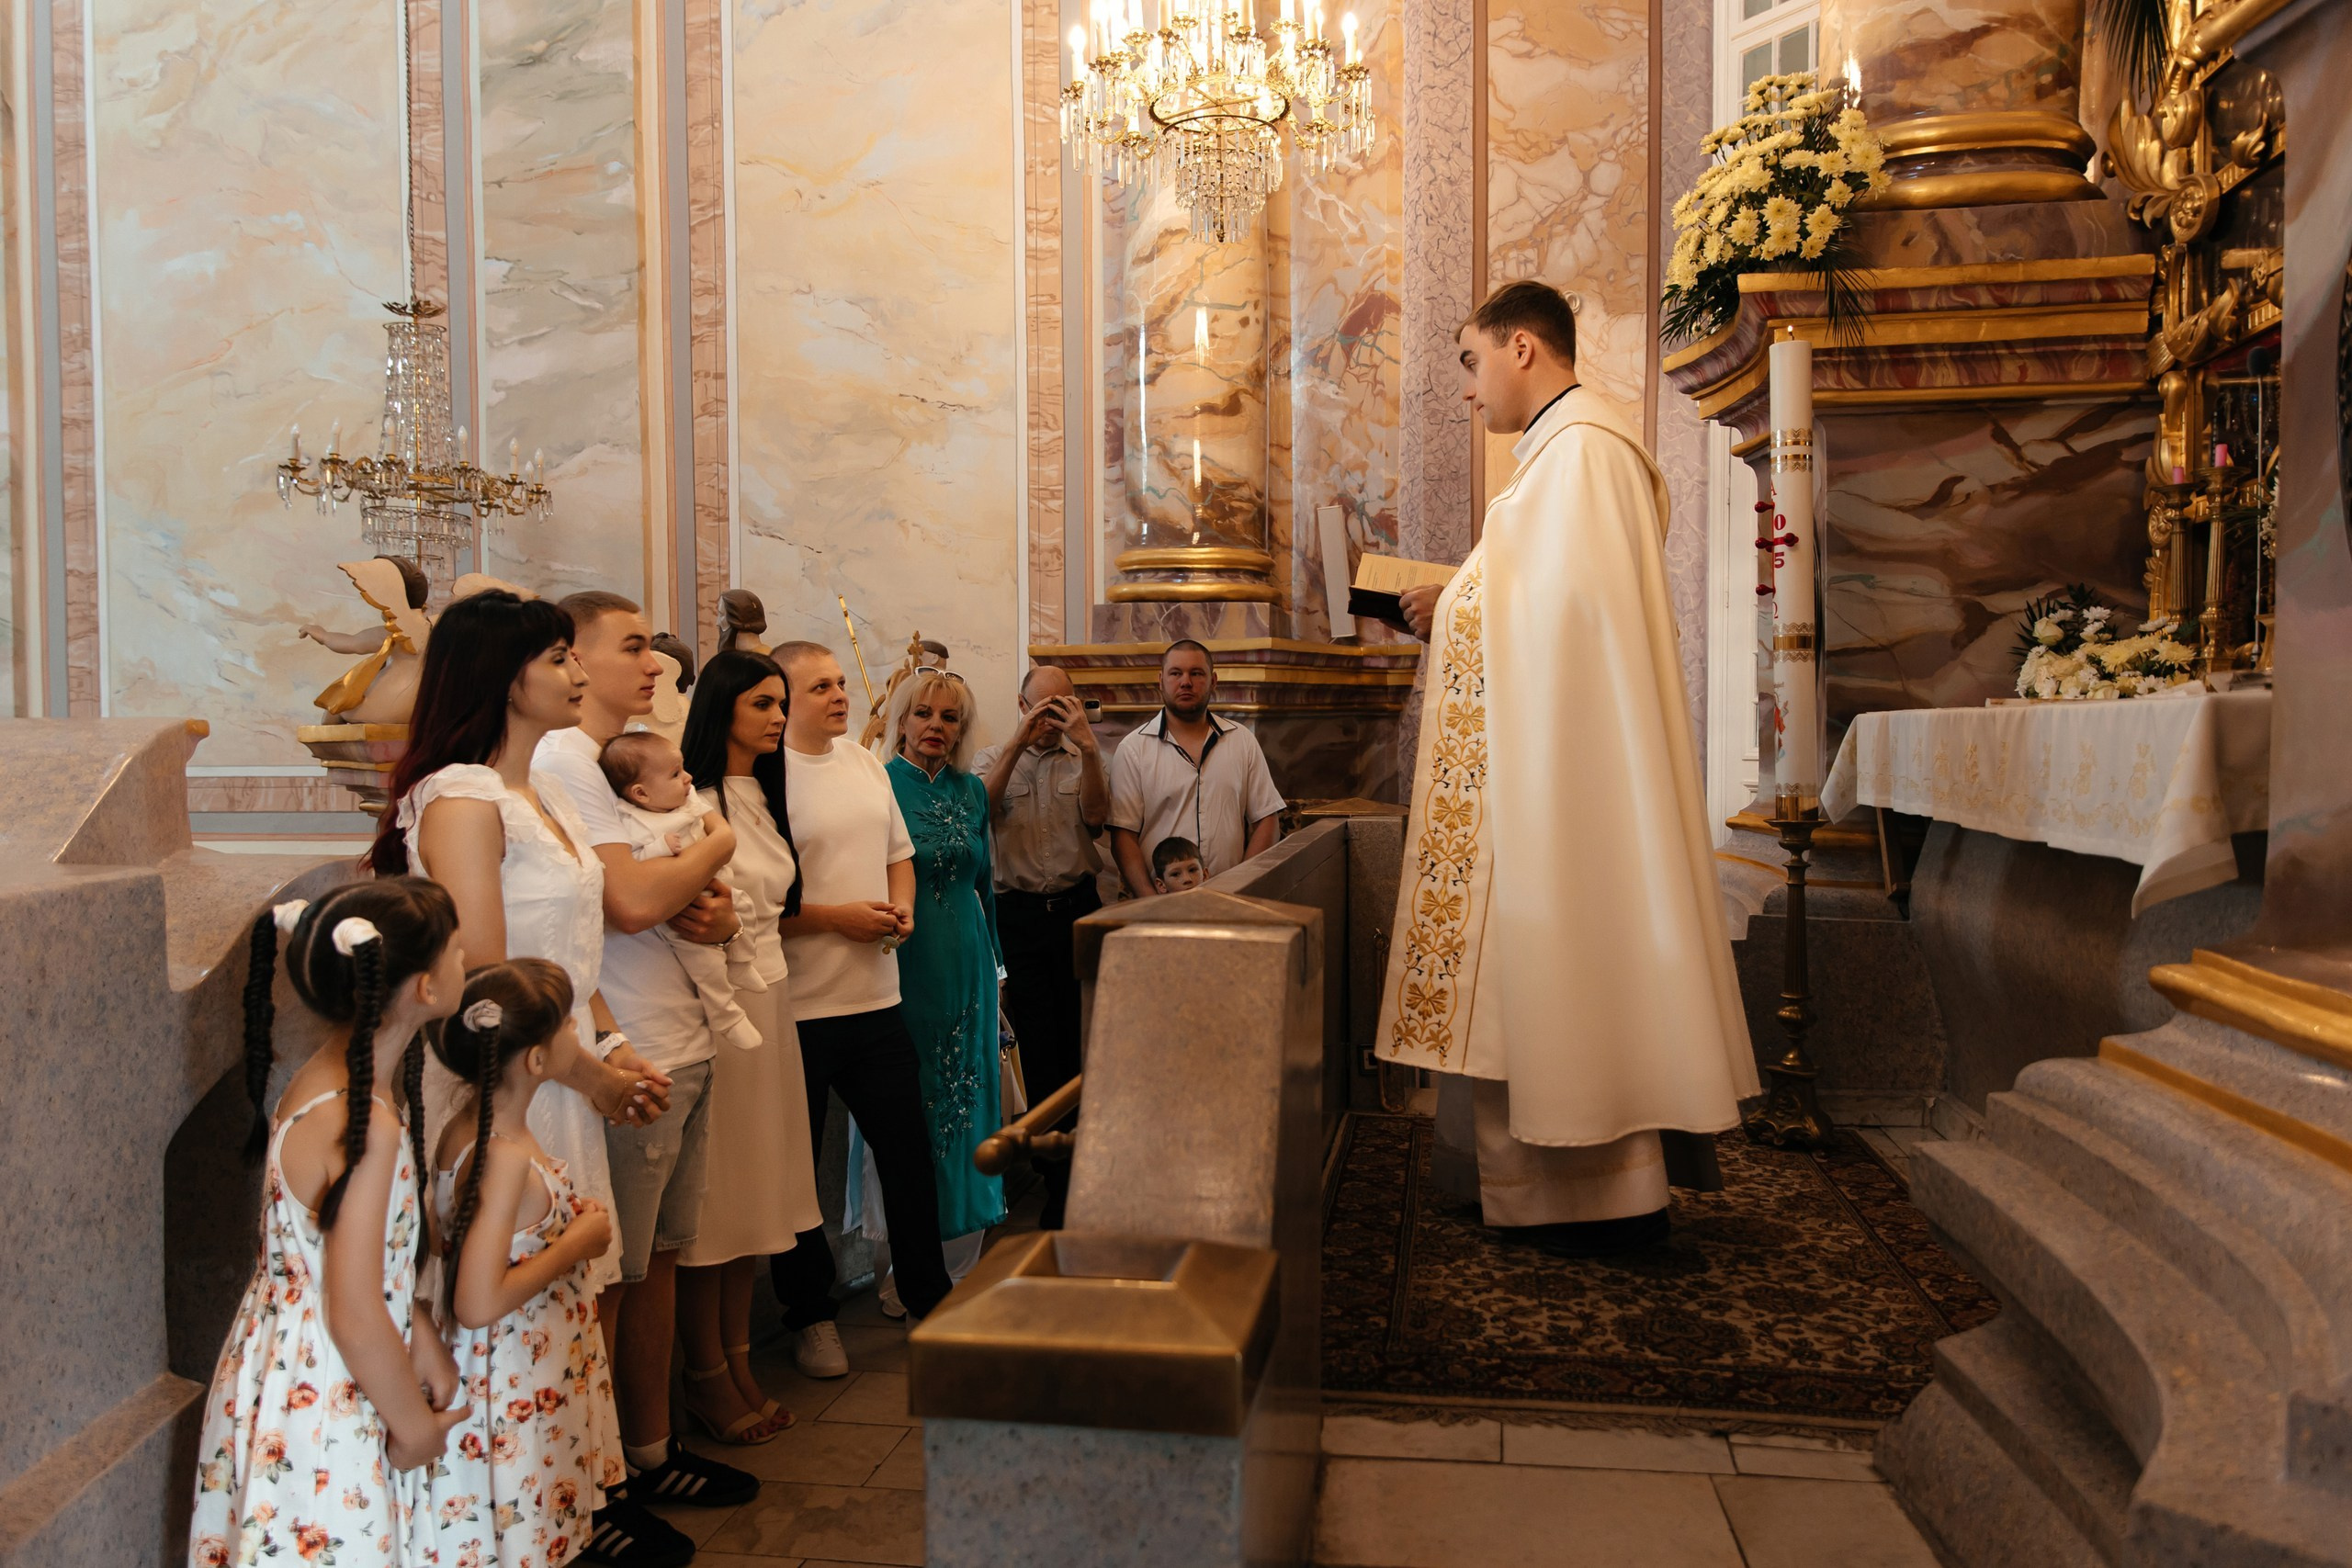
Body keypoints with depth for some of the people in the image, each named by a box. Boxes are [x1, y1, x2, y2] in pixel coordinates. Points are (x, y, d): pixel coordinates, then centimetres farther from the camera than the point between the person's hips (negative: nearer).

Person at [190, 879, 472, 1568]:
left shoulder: (325, 1078, -1)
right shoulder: (366, 1125, -29)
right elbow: (355, 1316, -25)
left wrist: (420, 1337, 6)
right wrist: (418, 1426, -11)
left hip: (284, 1371, 9)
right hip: (321, 1412, -9)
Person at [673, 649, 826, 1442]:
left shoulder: (765, 795, 15)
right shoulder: (690, 802, -13)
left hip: (771, 996, 8)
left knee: (755, 1187, 13)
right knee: (711, 1197, 1)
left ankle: (740, 1364, 24)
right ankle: (707, 1378, 15)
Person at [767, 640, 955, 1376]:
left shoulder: (865, 763, 10)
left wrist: (902, 906, 1)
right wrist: (835, 917, -17)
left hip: (875, 995, 6)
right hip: (795, 1005, -6)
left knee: (909, 1150, 12)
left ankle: (928, 1295, 29)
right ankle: (810, 1315, 26)